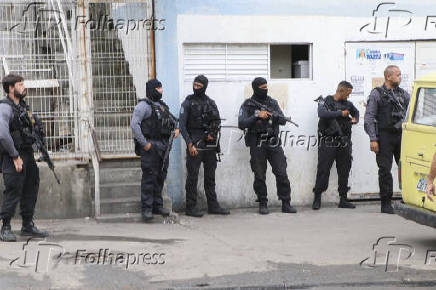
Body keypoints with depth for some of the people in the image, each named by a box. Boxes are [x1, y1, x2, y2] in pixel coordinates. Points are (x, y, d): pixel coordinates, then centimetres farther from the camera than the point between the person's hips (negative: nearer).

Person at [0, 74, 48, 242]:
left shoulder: (22, 106, 14)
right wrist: (15, 157, -21)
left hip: (27, 154, 9)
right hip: (14, 157, -9)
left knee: (31, 189, 12)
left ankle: (28, 226, 21)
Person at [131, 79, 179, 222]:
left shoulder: (162, 106, 18)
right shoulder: (144, 105, -8)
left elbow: (173, 119, 34)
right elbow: (134, 124, -18)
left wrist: (176, 128, 12)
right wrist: (144, 143, -19)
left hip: (163, 146, 8)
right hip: (150, 147, -8)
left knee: (161, 176, 11)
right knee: (149, 177, -8)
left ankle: (157, 205, 19)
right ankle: (147, 209, -5)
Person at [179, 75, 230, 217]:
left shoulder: (211, 103, 11)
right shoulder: (188, 103, -2)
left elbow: (217, 121, 14)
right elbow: (182, 126, -6)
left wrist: (213, 134, -6)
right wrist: (190, 144, -14)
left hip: (210, 145, 5)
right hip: (195, 144, -5)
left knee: (210, 176, 9)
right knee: (193, 176, -4)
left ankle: (213, 205, 16)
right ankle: (191, 207, 1)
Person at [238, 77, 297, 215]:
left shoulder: (273, 102, 11)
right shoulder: (247, 104, 1)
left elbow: (283, 120, 6)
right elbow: (241, 124, -8)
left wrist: (273, 115, -14)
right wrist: (257, 116, -17)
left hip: (273, 143, 3)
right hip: (257, 145, -2)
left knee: (282, 174, -2)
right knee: (260, 176, 1)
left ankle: (286, 203, 3)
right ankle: (263, 204, 12)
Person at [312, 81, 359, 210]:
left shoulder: (347, 104, 15)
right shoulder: (326, 102, -2)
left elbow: (356, 111, 36)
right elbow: (322, 114, -23)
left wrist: (355, 119, 14)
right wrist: (340, 114, -17)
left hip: (344, 143, 5)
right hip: (328, 143, -5)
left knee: (344, 171, 7)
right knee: (323, 170, -5)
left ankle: (343, 200, 14)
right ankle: (317, 199, 2)